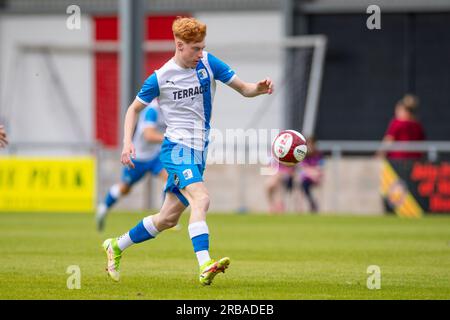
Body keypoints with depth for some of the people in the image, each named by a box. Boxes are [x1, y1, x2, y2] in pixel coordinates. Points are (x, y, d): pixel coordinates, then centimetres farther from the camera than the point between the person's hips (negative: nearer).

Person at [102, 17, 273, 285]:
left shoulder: (208, 64, 2)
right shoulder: (160, 78, -7)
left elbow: (244, 89, 3)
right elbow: (134, 109, 6)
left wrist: (260, 88, -20)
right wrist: (128, 143, -7)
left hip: (198, 152, 6)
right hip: (177, 147, -6)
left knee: (168, 218, 11)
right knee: (201, 199, -30)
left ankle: (117, 246, 31)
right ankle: (205, 267, -43)